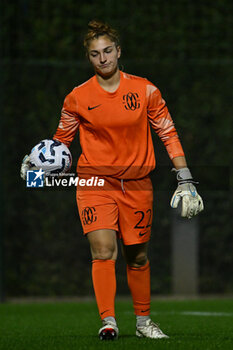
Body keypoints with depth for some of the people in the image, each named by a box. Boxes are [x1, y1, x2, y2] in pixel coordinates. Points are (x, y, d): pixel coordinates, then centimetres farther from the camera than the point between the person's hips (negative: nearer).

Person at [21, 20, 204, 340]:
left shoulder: (145, 90, 1)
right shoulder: (78, 98, 0)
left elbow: (168, 134, 6)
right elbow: (61, 140, 12)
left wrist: (185, 180, 2)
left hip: (137, 184, 1)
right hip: (95, 181, -1)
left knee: (138, 256, 9)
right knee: (104, 250, -18)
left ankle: (143, 322, 24)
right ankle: (108, 322, -21)